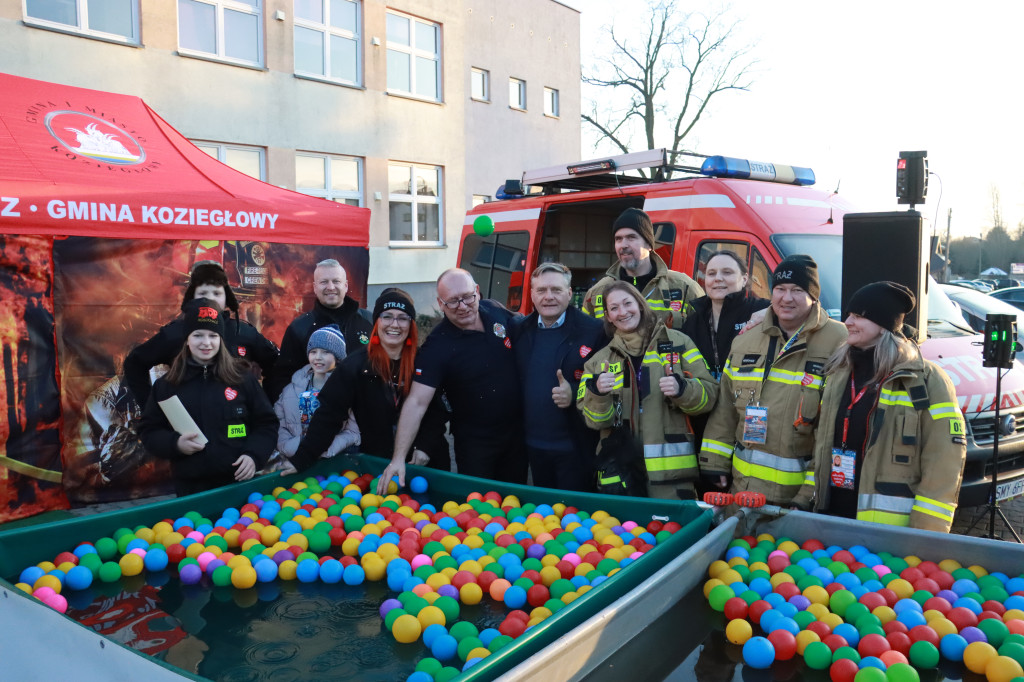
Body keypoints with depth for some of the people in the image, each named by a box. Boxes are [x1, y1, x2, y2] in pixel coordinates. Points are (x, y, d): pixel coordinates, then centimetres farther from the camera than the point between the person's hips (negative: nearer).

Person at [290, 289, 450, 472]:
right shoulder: (355, 364, -8)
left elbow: (437, 410, 0)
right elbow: (329, 414, -11)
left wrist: (425, 447, -13)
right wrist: (300, 460, -17)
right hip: (376, 462, -1)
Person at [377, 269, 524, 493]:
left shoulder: (496, 311, -8)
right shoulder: (437, 347, -22)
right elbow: (416, 402, -25)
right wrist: (398, 459, -31)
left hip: (517, 431, 4)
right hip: (474, 443, -4)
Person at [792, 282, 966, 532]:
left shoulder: (926, 380, -10)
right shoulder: (839, 374, 10)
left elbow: (944, 467, -13)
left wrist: (925, 537, -16)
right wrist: (804, 500, 12)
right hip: (831, 514, 6)